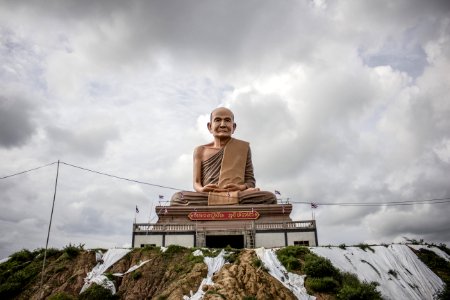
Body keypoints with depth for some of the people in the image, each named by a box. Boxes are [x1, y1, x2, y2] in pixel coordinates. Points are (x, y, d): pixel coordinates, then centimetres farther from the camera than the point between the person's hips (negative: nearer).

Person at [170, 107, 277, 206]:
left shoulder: (243, 147, 16)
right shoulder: (201, 151, 17)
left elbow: (250, 180, 14)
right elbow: (196, 182, 12)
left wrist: (242, 187, -11)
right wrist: (201, 189, -14)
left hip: (238, 198, 0)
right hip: (207, 199, 1)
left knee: (269, 197, -30)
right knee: (177, 198, -31)